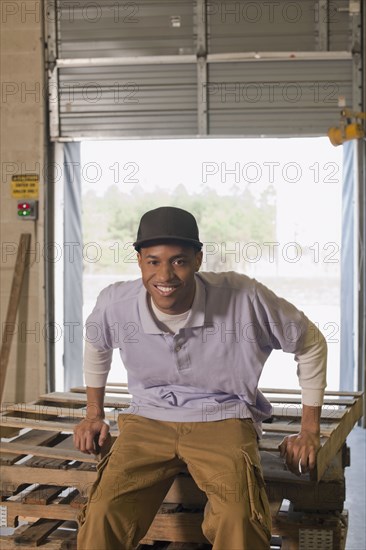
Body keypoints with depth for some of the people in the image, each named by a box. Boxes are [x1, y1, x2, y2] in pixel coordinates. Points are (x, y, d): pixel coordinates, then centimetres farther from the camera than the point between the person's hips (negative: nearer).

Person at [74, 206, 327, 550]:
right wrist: (94, 414, 21)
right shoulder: (115, 303, -9)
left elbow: (310, 344, 0)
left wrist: (310, 431, 3)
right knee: (101, 518, -24)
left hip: (224, 420, -2)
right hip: (147, 419, 2)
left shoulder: (245, 298, -17)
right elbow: (96, 345, 18)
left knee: (239, 520, -32)